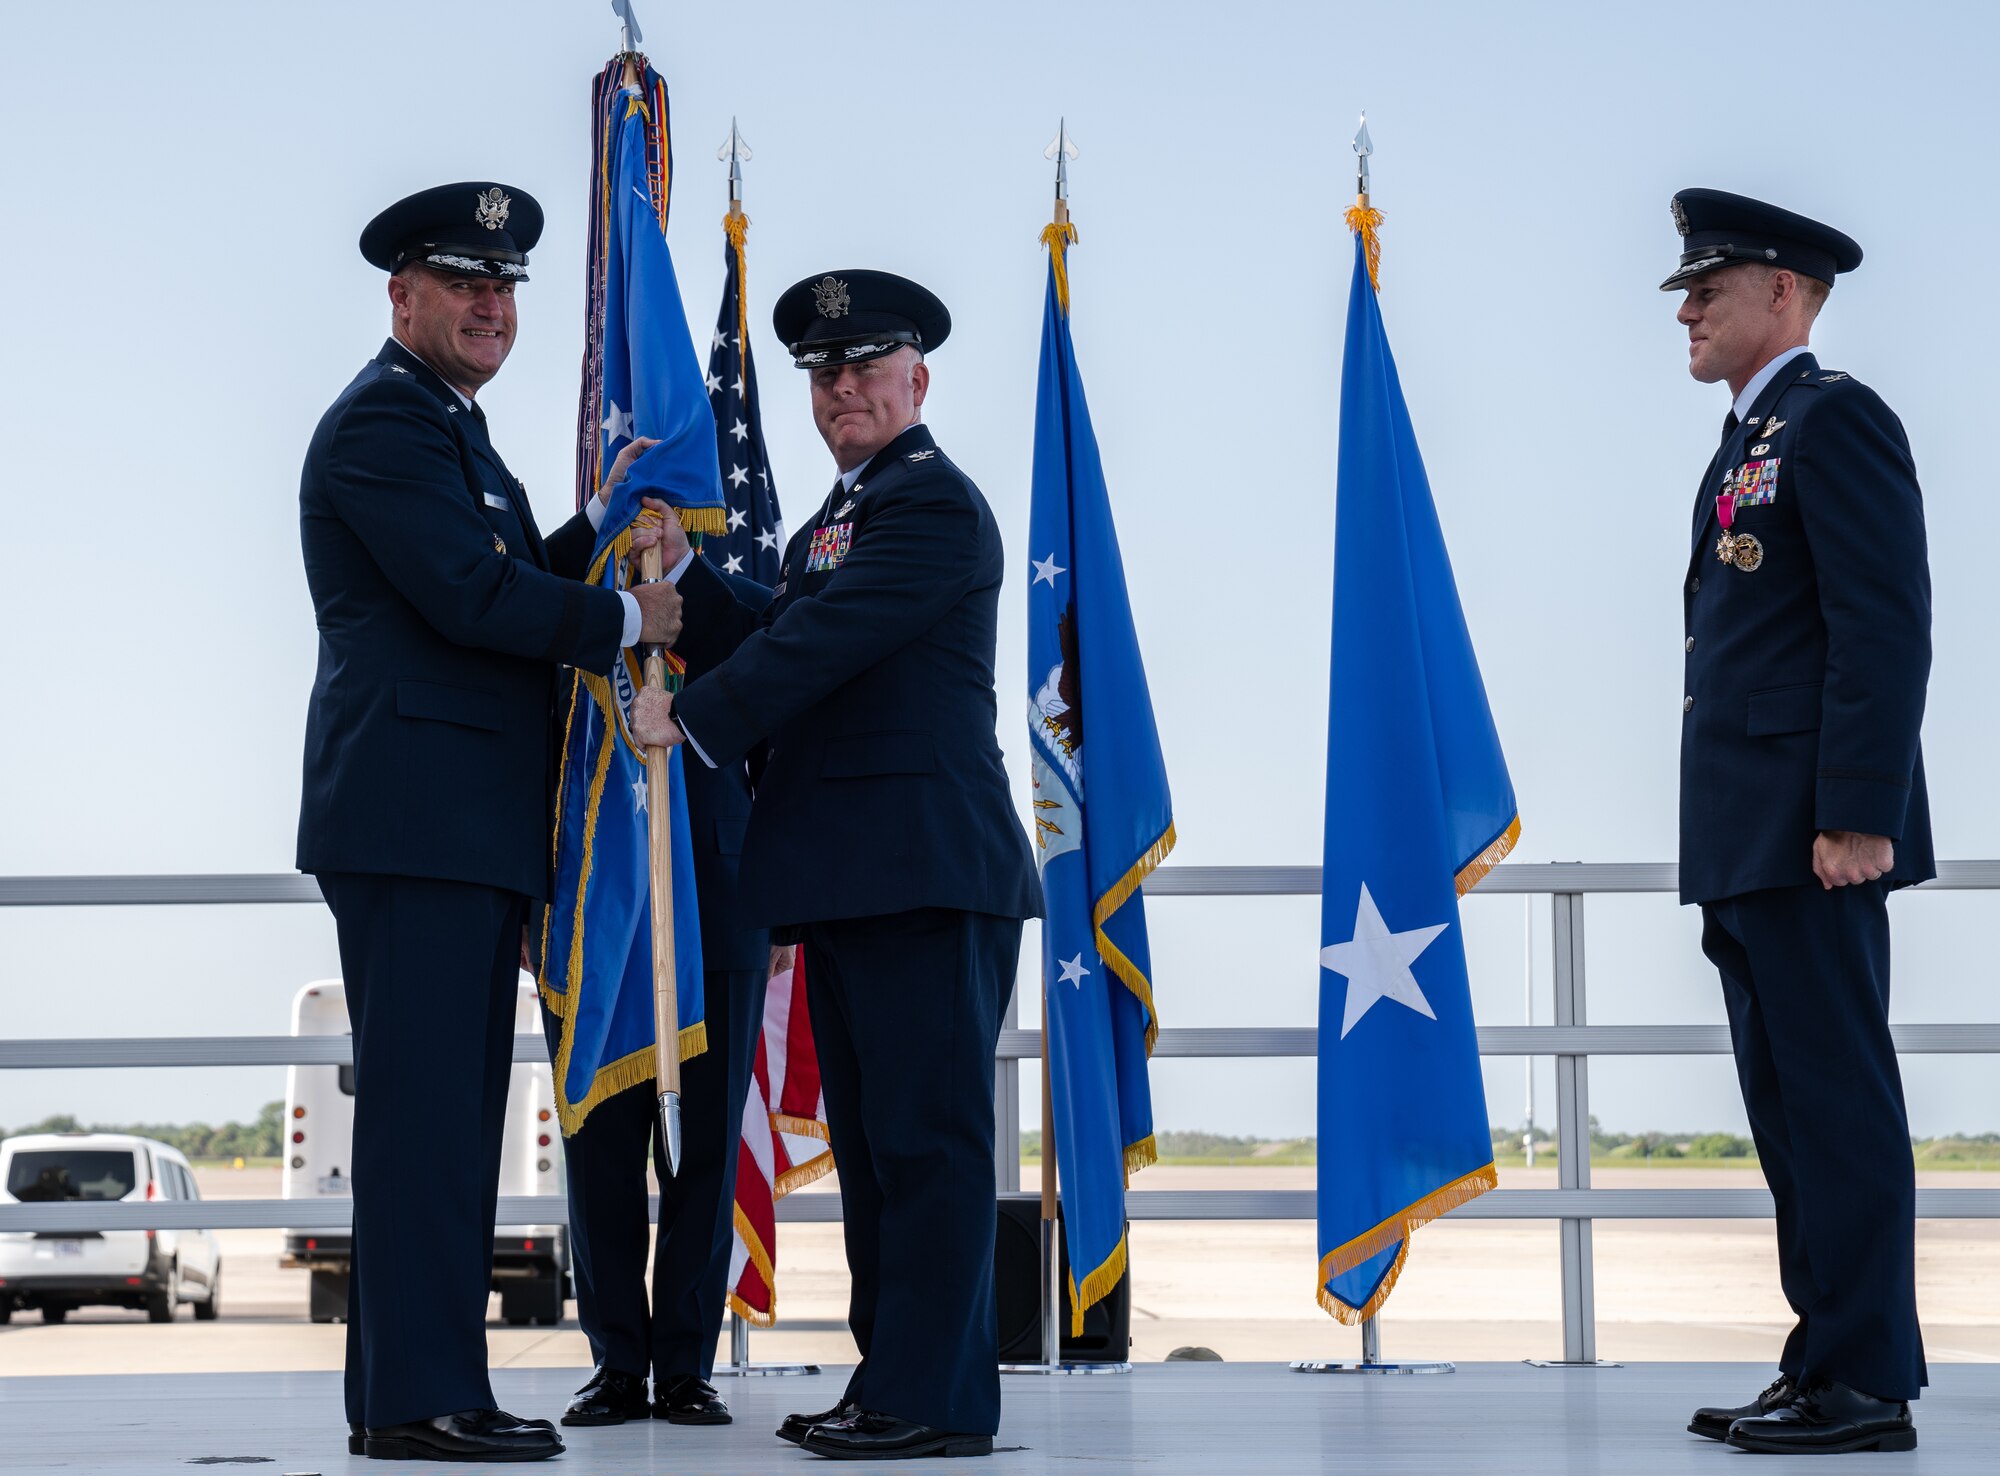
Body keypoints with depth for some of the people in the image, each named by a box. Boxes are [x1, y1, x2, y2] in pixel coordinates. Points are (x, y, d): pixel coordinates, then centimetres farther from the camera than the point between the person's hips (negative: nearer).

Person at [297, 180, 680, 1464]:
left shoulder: (454, 431, 24)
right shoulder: (383, 420, -8)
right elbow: (470, 597, -17)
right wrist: (627, 618, -7)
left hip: (475, 829, 10)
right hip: (415, 818, -10)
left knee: (451, 1112, 11)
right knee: (424, 1106, -9)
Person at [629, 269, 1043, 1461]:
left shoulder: (933, 500, -8)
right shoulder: (831, 522, 23)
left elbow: (823, 643, -16)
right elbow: (767, 649, 16)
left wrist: (694, 718, -9)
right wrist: (685, 569, 5)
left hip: (926, 872, -10)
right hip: (849, 879, 10)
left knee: (927, 1136, -8)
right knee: (871, 1139, 13)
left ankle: (935, 1397, -5)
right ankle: (890, 1379, 20)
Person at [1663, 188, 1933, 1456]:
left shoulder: (1835, 420, -7)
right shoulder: (1749, 445, 22)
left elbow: (1886, 626, -16)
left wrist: (1854, 816, -22)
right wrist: (1728, 855, 18)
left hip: (1811, 837, -10)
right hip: (1749, 849, 10)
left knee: (1839, 1101, -7)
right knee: (1791, 1105, 11)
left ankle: (1867, 1383, -4)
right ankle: (1828, 1363, 16)